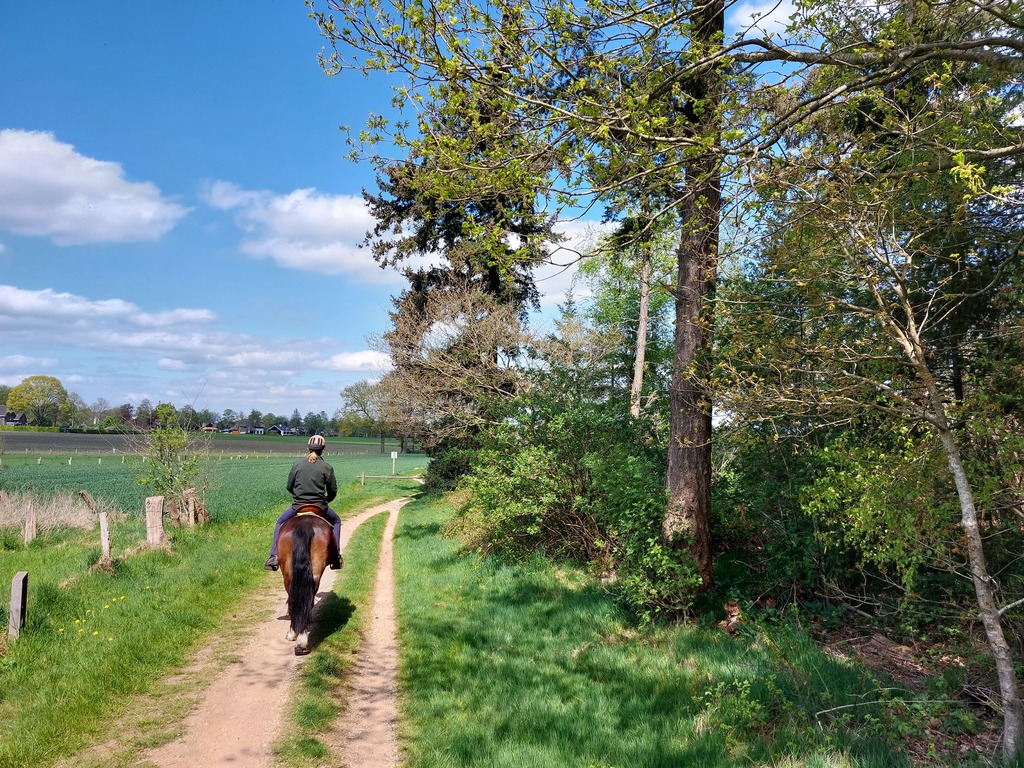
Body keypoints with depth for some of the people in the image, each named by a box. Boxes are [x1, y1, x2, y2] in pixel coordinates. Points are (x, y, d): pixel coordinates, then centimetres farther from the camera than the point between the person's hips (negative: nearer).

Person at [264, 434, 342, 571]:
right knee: (336, 521, 27)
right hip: (320, 507, -1)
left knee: (280, 523, 26)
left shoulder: (298, 464, -2)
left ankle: (274, 556, 12)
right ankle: (336, 555, 17)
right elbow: (333, 492, -2)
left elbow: (289, 487, 5)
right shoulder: (327, 468, -6)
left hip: (298, 506, 1)